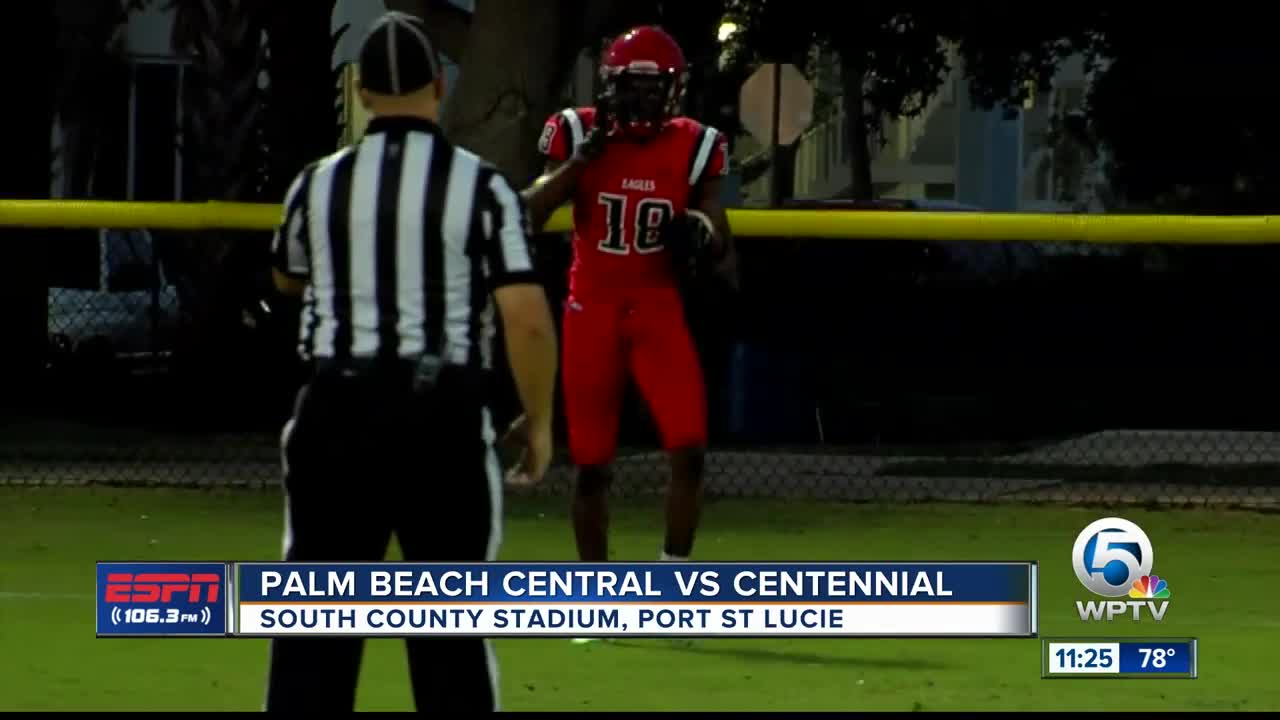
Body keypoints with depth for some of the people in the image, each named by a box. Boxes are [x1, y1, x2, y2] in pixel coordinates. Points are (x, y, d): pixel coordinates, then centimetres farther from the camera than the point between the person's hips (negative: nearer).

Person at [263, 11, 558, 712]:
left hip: (336, 413, 2)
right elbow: (526, 319, -11)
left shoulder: (318, 184, 2)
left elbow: (287, 278, 23)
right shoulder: (481, 187, -6)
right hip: (442, 413, -2)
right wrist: (538, 422, 1)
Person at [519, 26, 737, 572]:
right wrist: (583, 157, -19)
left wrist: (703, 240, -19)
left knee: (688, 450, -16)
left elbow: (721, 252, 4)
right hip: (592, 311, 0)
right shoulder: (579, 135, -3)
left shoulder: (692, 148, -2)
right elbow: (529, 216, -12)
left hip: (659, 312, 0)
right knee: (592, 463, 7)